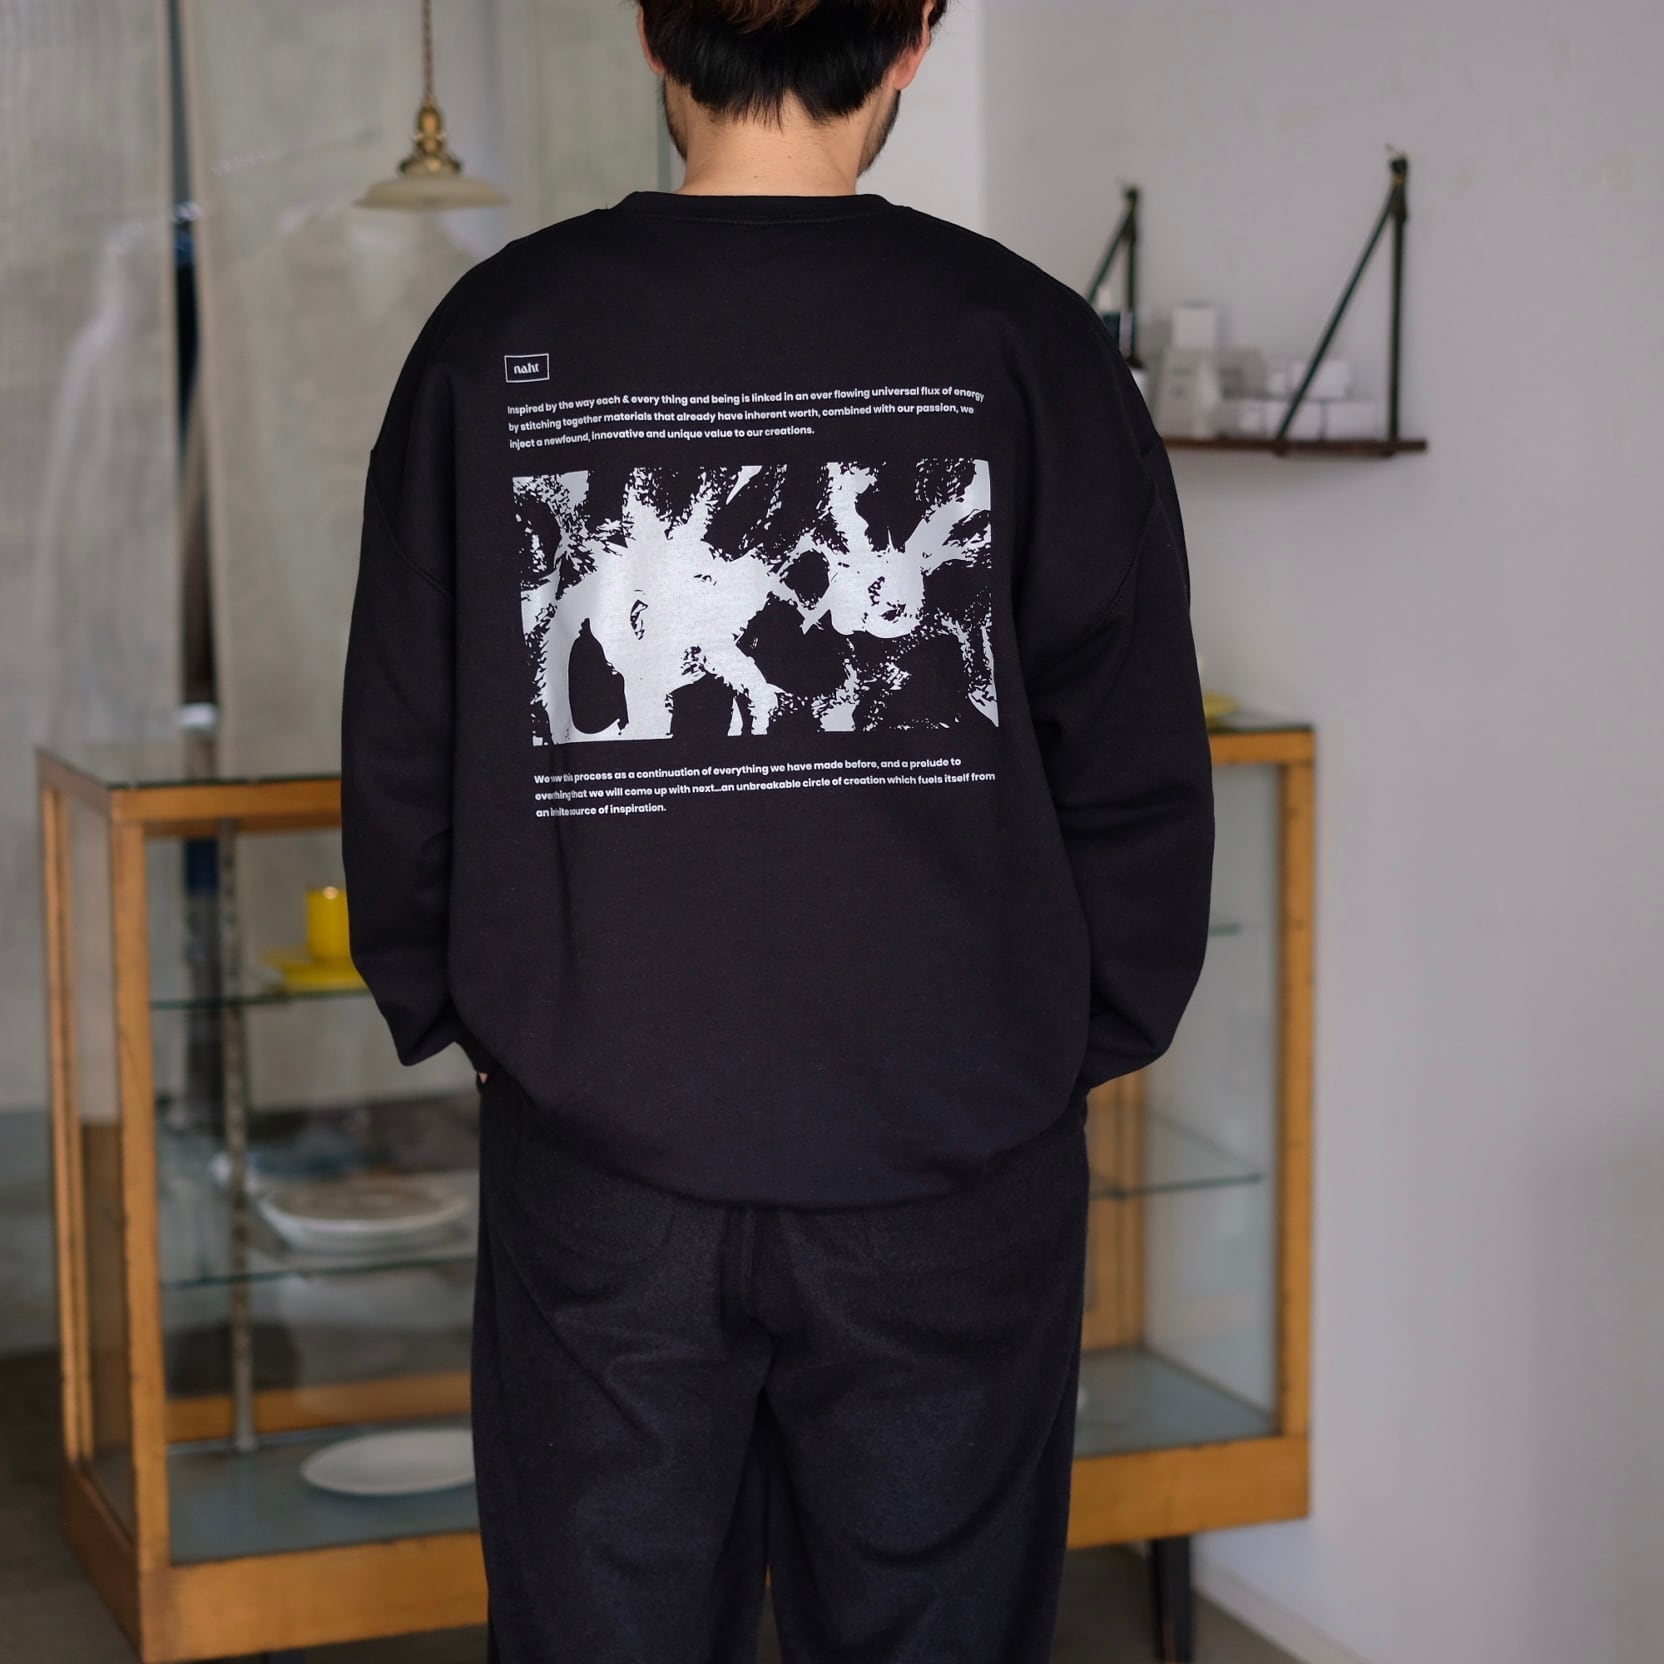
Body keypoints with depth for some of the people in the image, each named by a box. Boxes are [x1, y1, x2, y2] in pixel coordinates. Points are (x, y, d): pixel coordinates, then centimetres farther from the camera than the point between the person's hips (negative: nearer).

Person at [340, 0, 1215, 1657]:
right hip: (947, 1164, -1)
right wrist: (1079, 1037, 13)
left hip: (597, 1163, 1)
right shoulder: (1022, 342, -6)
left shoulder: (497, 337, -3)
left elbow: (398, 757, 4)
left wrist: (456, 1017, 18)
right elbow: (1135, 767, -2)